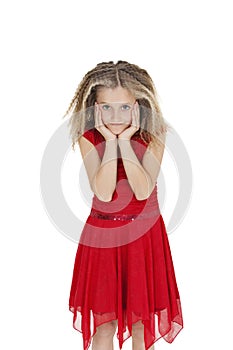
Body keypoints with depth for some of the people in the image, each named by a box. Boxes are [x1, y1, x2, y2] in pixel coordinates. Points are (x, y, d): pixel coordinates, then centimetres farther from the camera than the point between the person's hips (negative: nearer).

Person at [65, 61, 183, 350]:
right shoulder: (89, 139, -8)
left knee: (141, 316, 12)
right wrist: (110, 142, -21)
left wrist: (125, 142, -22)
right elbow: (104, 193, -20)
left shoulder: (152, 138, -8)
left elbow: (143, 191, -21)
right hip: (102, 235, 0)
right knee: (104, 320, 8)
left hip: (143, 234, 0)